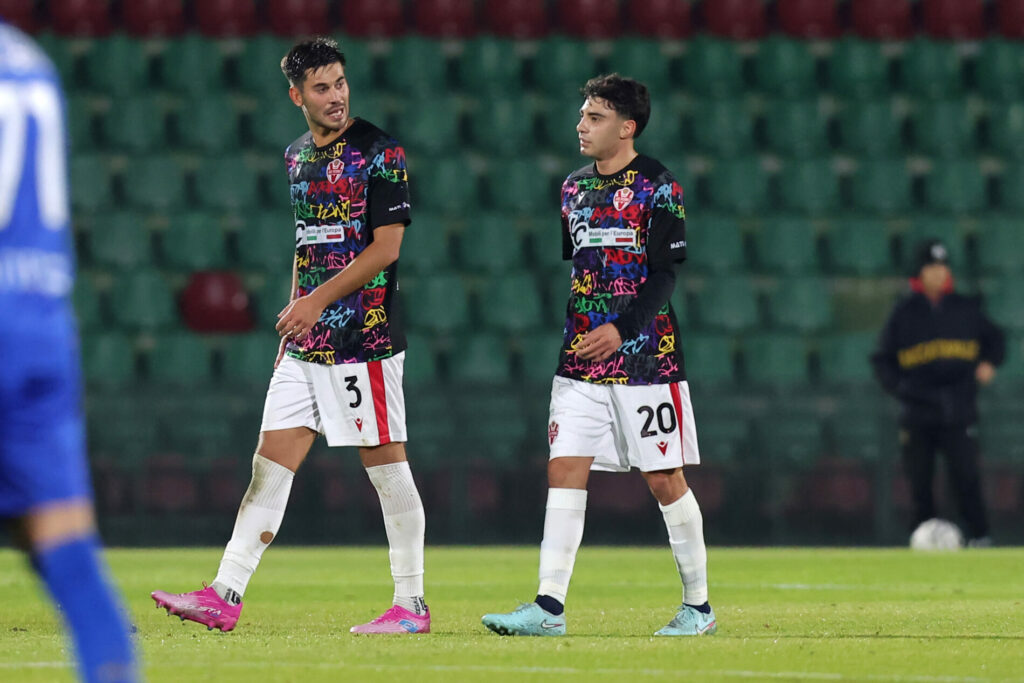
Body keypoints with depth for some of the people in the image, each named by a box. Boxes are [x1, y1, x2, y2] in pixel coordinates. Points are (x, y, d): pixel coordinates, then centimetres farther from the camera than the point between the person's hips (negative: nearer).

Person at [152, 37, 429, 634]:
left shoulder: (379, 152, -8)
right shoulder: (298, 156, 15)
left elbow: (386, 247, -13)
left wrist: (317, 301, -16)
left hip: (365, 337, -7)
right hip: (306, 343, 7)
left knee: (388, 467, -3)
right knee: (271, 462, 3)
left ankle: (412, 606, 4)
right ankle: (225, 597, 2)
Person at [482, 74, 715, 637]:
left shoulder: (656, 185, -5)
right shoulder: (574, 187, 13)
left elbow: (664, 273, -11)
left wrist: (622, 328, -20)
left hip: (645, 355, -6)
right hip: (580, 358, 6)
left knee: (665, 479, 0)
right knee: (564, 470, -4)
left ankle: (697, 606, 12)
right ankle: (549, 607, -6)